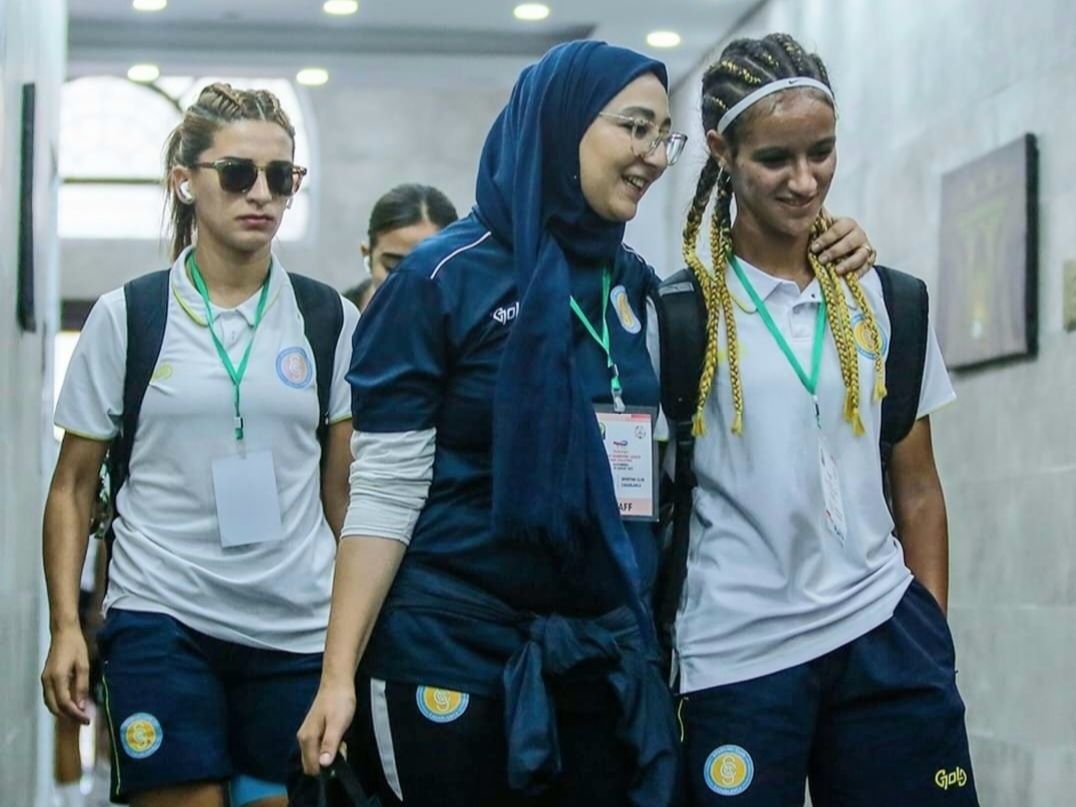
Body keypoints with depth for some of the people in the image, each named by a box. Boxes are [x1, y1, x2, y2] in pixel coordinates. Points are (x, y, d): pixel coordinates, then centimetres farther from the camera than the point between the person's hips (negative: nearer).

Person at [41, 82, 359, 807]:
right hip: (162, 619, -2)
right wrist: (65, 626, -4)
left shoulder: (331, 319, 6)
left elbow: (343, 489, 10)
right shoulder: (125, 317, 2)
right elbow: (73, 487, 4)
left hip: (297, 626, 2)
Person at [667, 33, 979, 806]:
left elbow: (916, 487, 12)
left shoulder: (883, 298, 7)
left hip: (882, 633, 3)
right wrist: (650, 661, -3)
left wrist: (935, 638, 7)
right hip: (739, 654, -3)